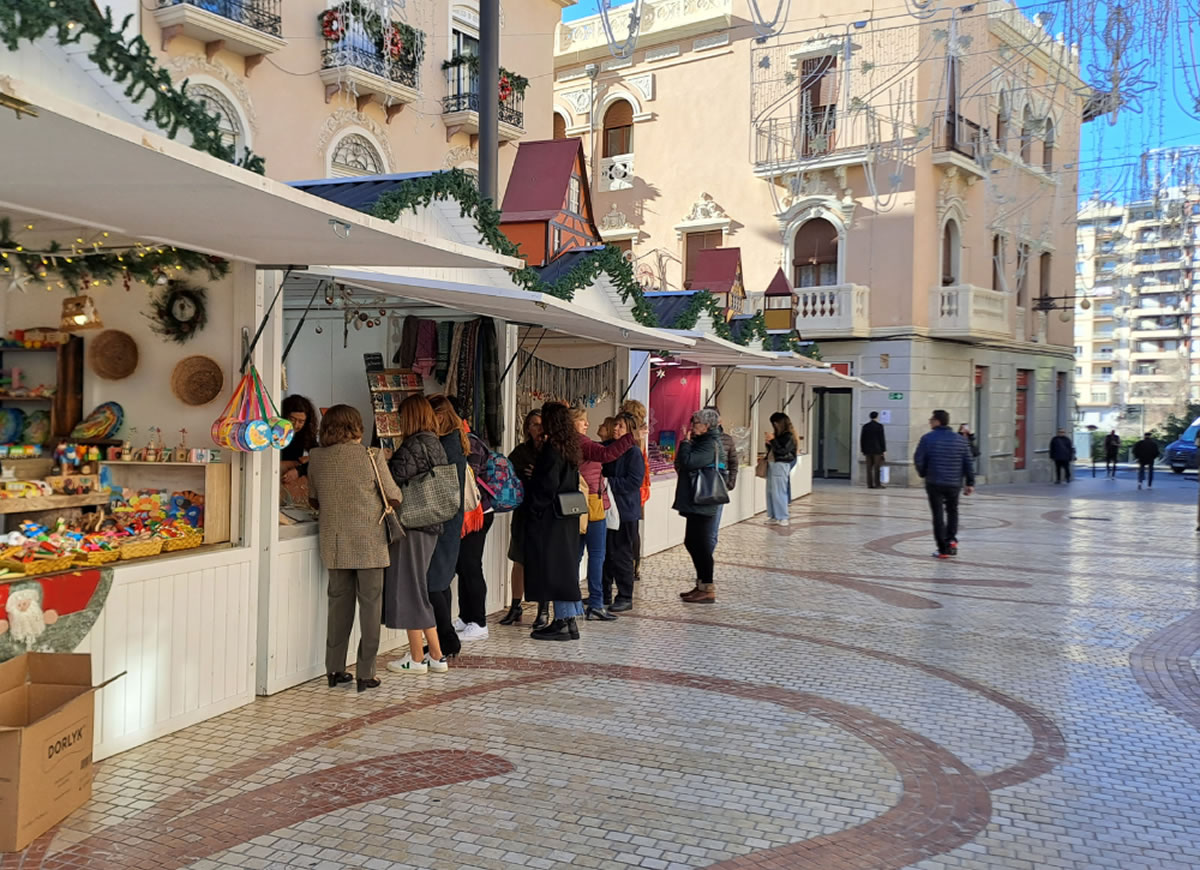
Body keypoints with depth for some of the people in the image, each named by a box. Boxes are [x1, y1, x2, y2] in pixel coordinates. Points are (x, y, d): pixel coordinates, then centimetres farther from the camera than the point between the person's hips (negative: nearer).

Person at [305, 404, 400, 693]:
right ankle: (366, 673, 8)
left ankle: (335, 669, 19)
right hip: (368, 542, -4)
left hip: (334, 543, 4)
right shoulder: (370, 456, -9)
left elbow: (313, 500, 13)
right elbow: (394, 498, -5)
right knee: (370, 605, 5)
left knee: (339, 602, 14)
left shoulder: (316, 457, 2)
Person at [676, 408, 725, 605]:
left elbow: (687, 462, -25)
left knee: (701, 544, -5)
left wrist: (686, 441, -12)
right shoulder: (702, 442, 17)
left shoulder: (709, 445, -15)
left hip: (702, 504, -11)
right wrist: (688, 441, 5)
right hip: (695, 502, 11)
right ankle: (702, 584, 24)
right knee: (692, 543, 15)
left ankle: (708, 590, 1)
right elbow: (681, 464, 17)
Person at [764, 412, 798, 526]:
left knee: (778, 492, -7)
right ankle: (774, 516, 15)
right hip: (771, 464, 9)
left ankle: (783, 518, 0)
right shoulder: (778, 434, 14)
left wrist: (773, 440, -16)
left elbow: (782, 451, -18)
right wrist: (768, 443, 2)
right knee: (770, 492, 9)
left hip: (781, 465, -9)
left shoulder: (789, 436, -9)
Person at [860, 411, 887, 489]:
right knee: (877, 468, -3)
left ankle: (869, 484, 2)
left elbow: (862, 439, 7)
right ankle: (877, 484, -6)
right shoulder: (879, 426, -6)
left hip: (868, 450, 4)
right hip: (877, 450, -4)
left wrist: (863, 450, 12)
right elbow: (882, 438, -7)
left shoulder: (865, 426, 6)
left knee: (869, 468, 4)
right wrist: (883, 450, -3)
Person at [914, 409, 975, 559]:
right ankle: (951, 539, 6)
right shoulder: (959, 440, 4)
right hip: (955, 483, 3)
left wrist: (923, 473, 10)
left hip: (934, 483, -3)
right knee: (952, 511, 23)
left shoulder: (927, 438, -7)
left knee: (938, 515, 4)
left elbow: (918, 460, -8)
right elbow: (968, 462, 3)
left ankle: (943, 548, 3)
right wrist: (970, 482, 8)